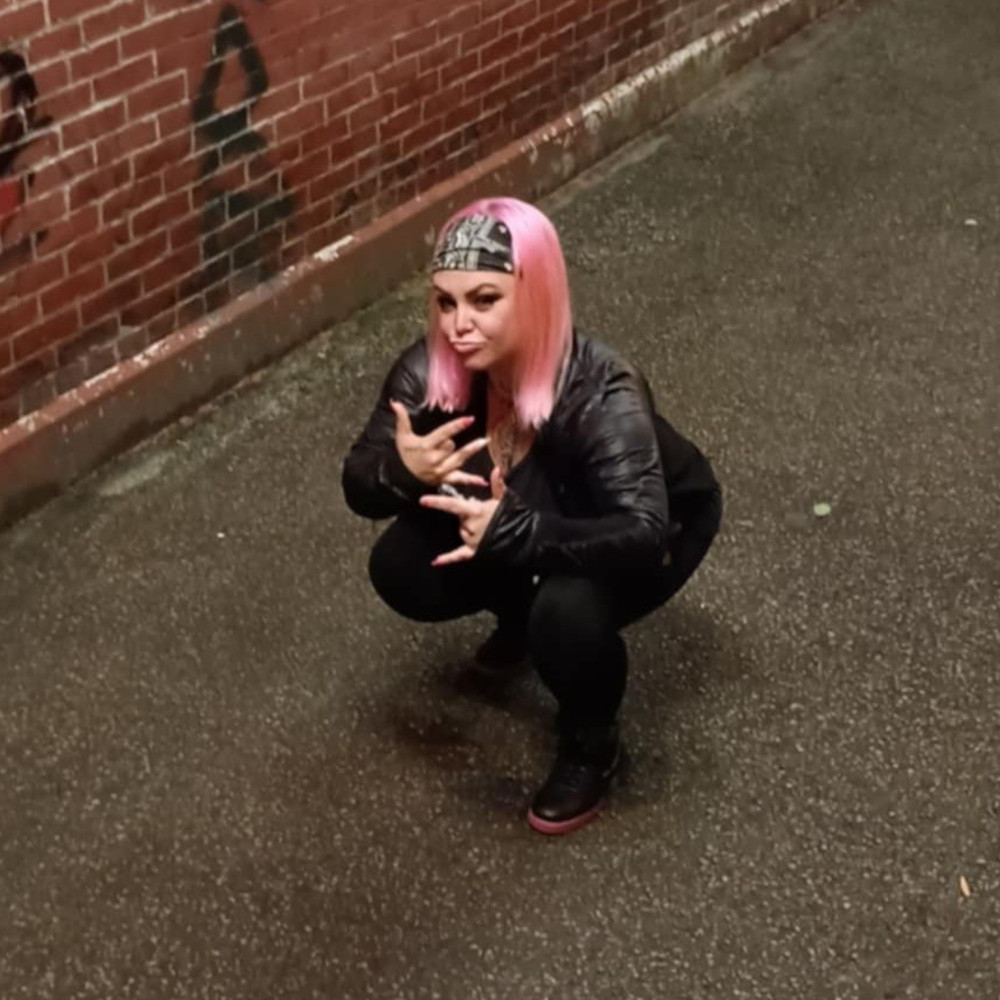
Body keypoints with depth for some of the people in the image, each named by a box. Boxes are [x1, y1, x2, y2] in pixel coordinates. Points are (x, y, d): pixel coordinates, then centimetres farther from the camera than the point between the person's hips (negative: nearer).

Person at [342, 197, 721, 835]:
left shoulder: (603, 397, -40)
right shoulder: (432, 369, -26)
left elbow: (643, 536, -46)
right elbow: (358, 484, -19)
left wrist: (513, 530, -58)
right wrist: (401, 470, -42)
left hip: (660, 525, -5)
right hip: (540, 511, 5)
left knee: (567, 612, -34)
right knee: (399, 572, -15)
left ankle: (592, 746, -1)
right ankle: (520, 609, 19)